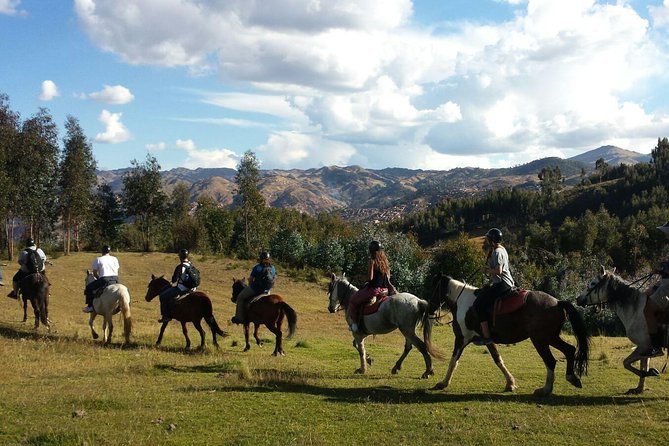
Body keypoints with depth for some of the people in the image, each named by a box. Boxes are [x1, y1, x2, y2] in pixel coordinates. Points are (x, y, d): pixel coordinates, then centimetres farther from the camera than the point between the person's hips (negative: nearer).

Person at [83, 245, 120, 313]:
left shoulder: (98, 259, 5)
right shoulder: (114, 259, 14)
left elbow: (94, 273, 4)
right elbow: (117, 272, 14)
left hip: (104, 280, -4)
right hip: (115, 280, 4)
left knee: (88, 288, 14)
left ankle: (90, 306, 8)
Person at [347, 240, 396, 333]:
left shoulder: (372, 261, -12)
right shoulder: (385, 262, 9)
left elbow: (370, 278, -17)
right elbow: (388, 278, 12)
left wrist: (366, 283, 2)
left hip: (374, 289, -7)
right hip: (385, 290, 7)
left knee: (353, 300, 9)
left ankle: (355, 323, 1)